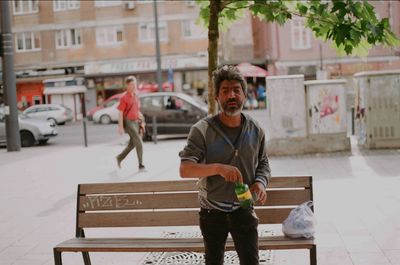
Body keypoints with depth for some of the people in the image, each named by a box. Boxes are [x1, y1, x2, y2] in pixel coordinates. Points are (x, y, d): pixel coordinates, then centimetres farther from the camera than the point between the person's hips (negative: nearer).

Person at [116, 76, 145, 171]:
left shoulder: (136, 96, 11)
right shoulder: (124, 98, -10)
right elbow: (120, 113, -10)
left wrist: (142, 122, 16)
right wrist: (120, 127, -14)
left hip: (136, 122, 7)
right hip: (129, 122, -7)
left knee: (132, 144, 15)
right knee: (139, 143, -13)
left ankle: (120, 158, 35)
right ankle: (141, 165, -8)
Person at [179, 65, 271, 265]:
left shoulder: (255, 130, -2)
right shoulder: (202, 130, -13)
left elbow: (263, 163, 13)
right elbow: (184, 169, -20)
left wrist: (260, 182, -9)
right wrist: (218, 168, -35)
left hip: (243, 209, 1)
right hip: (212, 211, -1)